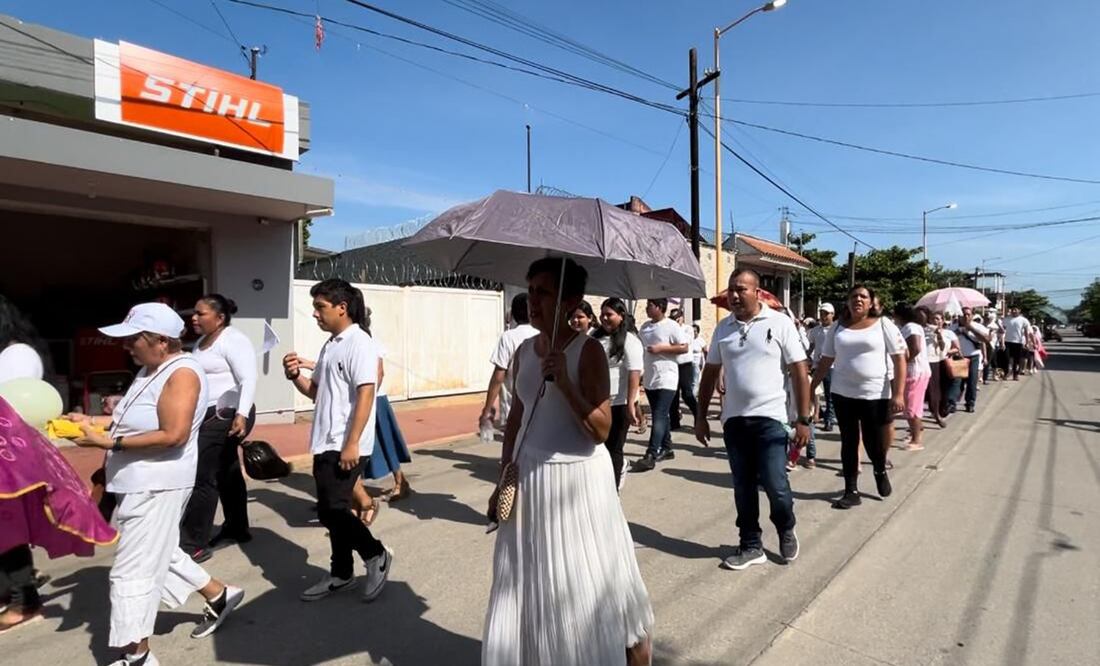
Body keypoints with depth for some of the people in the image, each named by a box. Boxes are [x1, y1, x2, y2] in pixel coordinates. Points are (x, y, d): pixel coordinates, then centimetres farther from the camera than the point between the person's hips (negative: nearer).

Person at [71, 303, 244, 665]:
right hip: (141, 484, 10)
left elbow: (173, 435, -26)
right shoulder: (150, 369, 10)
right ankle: (219, 596, 38)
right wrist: (94, 421, 5)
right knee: (159, 554, 23)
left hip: (156, 486, -10)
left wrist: (109, 443, -25)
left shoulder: (182, 373, -20)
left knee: (133, 570, 0)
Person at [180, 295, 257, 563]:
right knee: (226, 473, 16)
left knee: (201, 476, -8)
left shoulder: (233, 340, -14)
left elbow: (248, 380, -23)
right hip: (210, 416, 10)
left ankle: (194, 544, 0)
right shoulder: (202, 341, 15)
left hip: (226, 416, -10)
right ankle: (237, 528, 28)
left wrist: (242, 415, -34)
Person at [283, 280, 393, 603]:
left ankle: (376, 555, 12)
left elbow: (366, 395, -20)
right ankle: (341, 574, 28)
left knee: (332, 510, -8)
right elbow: (316, 392, 20)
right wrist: (295, 375, 0)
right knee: (331, 511, 14)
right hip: (325, 443, 9)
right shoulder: (330, 345, 14)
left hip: (345, 445, -9)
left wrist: (352, 444, -24)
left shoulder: (360, 343, -13)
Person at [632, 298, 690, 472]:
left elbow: (684, 347, -12)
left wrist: (661, 348, -18)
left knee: (659, 417, -11)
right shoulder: (645, 327, 11)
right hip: (649, 379, 7)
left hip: (666, 379, -7)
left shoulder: (672, 326, -9)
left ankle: (651, 455, -14)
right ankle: (666, 449, 28)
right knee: (661, 416, 16)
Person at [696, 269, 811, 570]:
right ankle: (751, 545, 27)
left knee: (776, 486, -2)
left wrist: (804, 419, -9)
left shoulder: (780, 323, -5)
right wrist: (701, 416, 8)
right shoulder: (723, 328, 6)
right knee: (743, 488, 11)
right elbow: (710, 373, 10)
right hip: (734, 420, 4)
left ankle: (786, 531, 29)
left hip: (770, 418, -3)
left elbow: (800, 373, -5)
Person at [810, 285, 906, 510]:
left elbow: (899, 359, -6)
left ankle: (880, 472, 39)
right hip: (843, 394, 3)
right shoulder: (838, 327, 5)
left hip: (876, 395, -2)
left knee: (874, 442, 6)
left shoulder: (883, 324, -3)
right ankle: (851, 491, 16)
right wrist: (811, 388, 8)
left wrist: (898, 394, -13)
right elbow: (826, 361, 10)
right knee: (849, 442, 7)